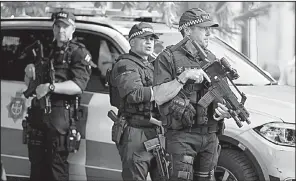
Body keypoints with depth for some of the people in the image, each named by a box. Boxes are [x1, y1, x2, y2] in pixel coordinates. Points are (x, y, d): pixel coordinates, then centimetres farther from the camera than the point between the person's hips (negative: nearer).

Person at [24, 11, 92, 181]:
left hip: (60, 114, -7)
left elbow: (79, 86, -15)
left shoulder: (79, 53, 0)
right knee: (37, 162, 9)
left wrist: (51, 87, -26)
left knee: (57, 164, -10)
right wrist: (29, 72, 3)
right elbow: (28, 83, 26)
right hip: (38, 112, 7)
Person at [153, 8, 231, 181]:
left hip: (210, 136, 6)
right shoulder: (168, 58, -4)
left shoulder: (211, 59, 14)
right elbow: (159, 97, -12)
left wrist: (225, 110, -3)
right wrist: (183, 77, -19)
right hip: (182, 136, -6)